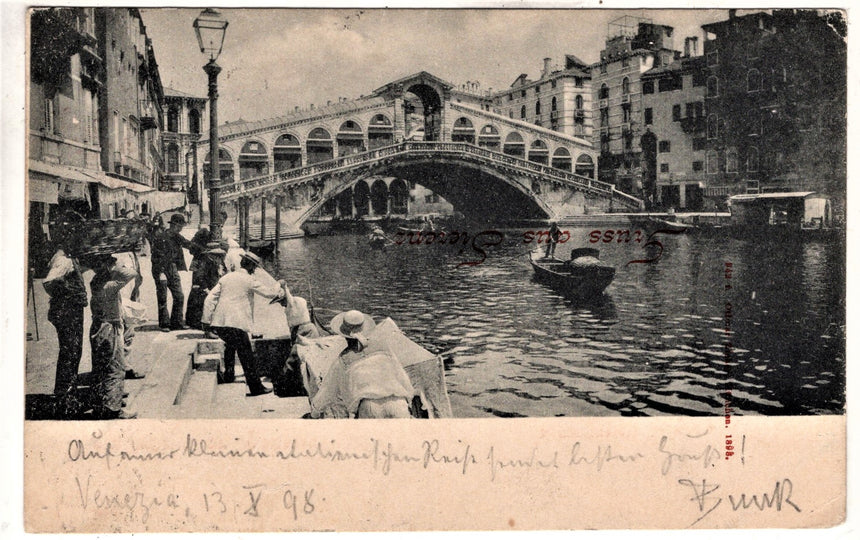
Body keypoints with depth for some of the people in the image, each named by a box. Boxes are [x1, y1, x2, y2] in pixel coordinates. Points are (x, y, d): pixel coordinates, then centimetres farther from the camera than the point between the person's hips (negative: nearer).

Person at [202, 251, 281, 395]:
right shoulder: (249, 280, -2)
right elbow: (269, 293, 1)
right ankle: (255, 387, -2)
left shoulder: (226, 278, 14)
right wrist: (278, 285, 21)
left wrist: (206, 319, 13)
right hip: (236, 324, -6)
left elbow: (210, 298, 10)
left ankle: (228, 375, 38)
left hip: (218, 323, 6)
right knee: (246, 354, -1)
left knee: (230, 344, 32)